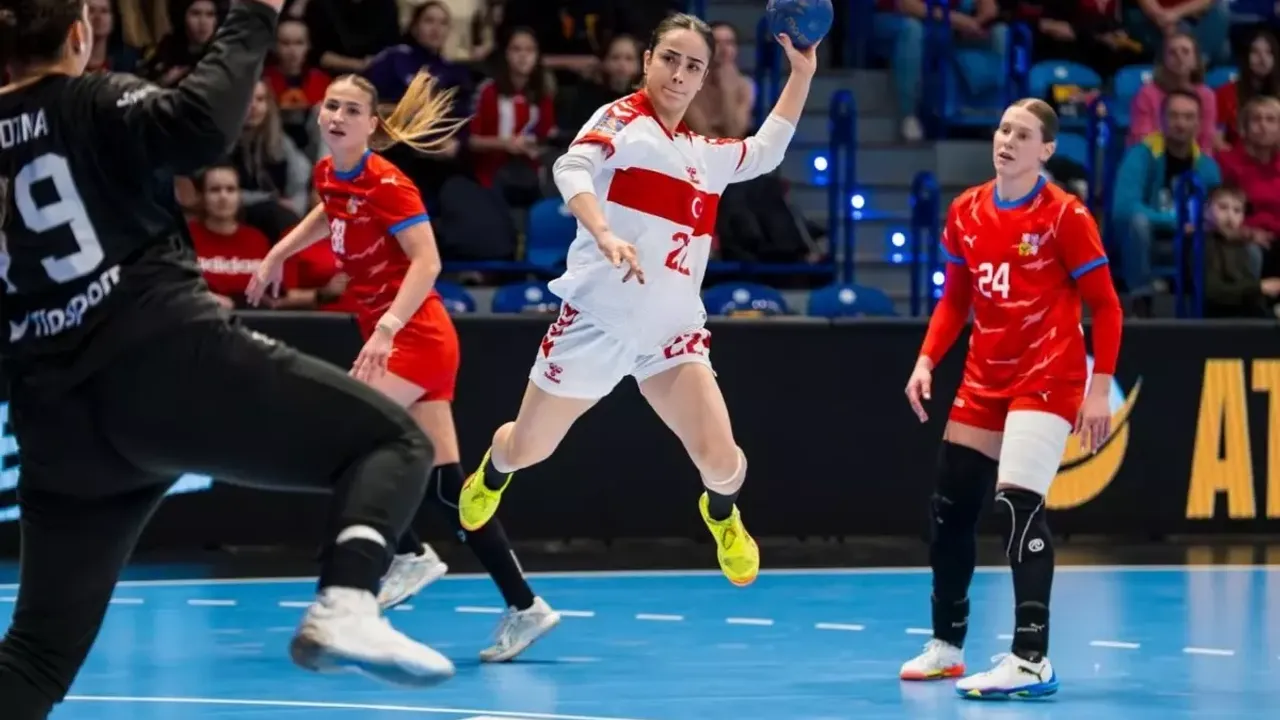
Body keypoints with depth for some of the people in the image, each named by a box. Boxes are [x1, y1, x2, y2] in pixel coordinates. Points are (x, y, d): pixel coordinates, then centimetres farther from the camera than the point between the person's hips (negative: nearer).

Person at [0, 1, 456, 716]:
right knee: (393, 439, 4)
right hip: (170, 363, -5)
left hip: (59, 426, 5)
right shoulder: (97, 106, -1)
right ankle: (344, 608, -22)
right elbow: (200, 127, -21)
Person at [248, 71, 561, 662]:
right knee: (446, 483, 5)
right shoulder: (329, 175, 8)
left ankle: (408, 555, -5)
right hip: (386, 338, 8)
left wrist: (387, 328, -35)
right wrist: (279, 253, 29)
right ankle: (524, 607, 8)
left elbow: (426, 262, -25)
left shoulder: (386, 183, -16)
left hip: (416, 336, -8)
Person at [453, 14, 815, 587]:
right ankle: (490, 477, 49)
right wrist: (606, 235, -40)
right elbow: (571, 168, -22)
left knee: (720, 458, -16)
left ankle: (721, 514, 20)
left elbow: (765, 152, 32)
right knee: (526, 451, 11)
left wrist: (802, 72, 24)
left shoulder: (705, 153, 14)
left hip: (673, 330, 4)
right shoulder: (620, 120, -4)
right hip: (598, 319, -4)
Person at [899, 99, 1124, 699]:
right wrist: (927, 361, 3)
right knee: (950, 505, 9)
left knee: (1018, 503, -20)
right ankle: (946, 645, 26)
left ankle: (1032, 661, -19)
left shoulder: (1066, 216, -10)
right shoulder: (966, 212, 6)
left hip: (1047, 379, -6)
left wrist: (1100, 387, -14)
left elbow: (1105, 305, -8)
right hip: (983, 379, 6)